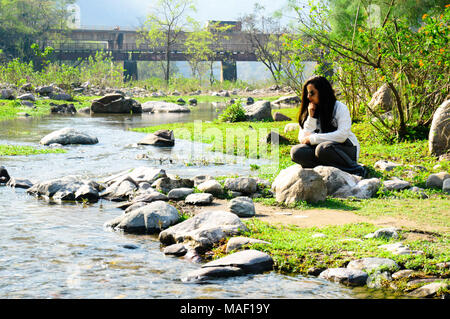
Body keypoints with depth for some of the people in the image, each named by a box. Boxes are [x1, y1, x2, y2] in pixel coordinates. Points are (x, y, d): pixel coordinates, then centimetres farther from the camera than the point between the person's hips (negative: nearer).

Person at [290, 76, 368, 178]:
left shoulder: (340, 108, -6)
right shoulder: (310, 111, 8)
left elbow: (342, 135, -20)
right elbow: (303, 139, -1)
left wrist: (312, 139, -18)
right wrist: (311, 117, -12)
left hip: (347, 148, -5)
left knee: (323, 148, -37)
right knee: (296, 151, -22)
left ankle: (356, 169, -20)